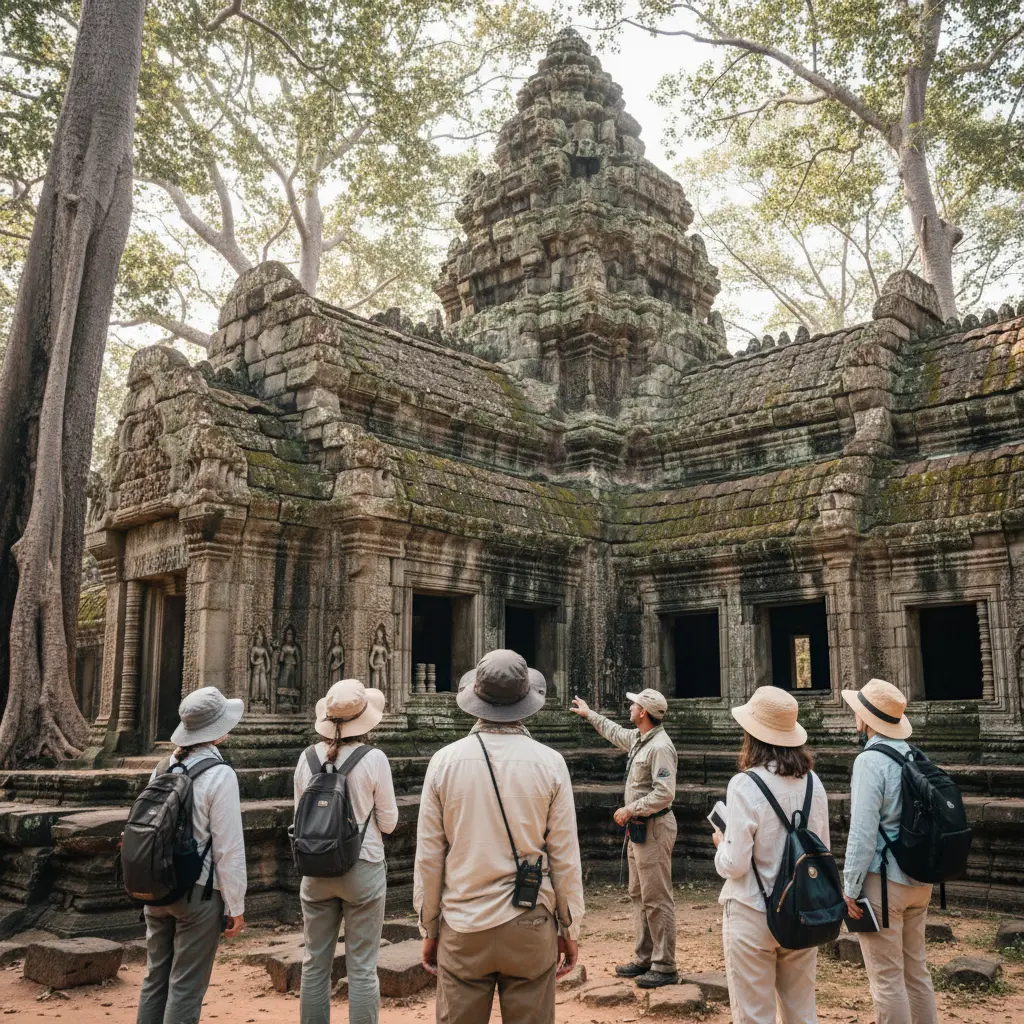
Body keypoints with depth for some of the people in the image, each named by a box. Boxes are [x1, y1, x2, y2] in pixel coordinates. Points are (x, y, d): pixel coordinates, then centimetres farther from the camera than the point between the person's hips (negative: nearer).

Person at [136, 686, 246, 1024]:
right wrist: (236, 907, -6)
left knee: (155, 978, 17)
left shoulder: (162, 769, 3)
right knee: (186, 987, 4)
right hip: (199, 892, -6)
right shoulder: (219, 774, -17)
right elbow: (229, 848, -15)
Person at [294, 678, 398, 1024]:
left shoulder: (307, 758, -2)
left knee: (315, 965, 14)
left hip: (316, 869, 4)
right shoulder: (374, 759, -13)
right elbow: (388, 822, -5)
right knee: (362, 969, 4)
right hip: (363, 868, -3)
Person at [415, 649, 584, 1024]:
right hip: (529, 928, 0)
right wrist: (570, 929, 8)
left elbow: (428, 857, -1)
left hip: (462, 930, 1)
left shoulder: (445, 761, -4)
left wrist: (428, 928, 10)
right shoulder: (549, 762, -6)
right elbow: (565, 857, -3)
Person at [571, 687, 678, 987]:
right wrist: (589, 714, 41)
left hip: (654, 828, -10)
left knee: (656, 900, -6)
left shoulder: (660, 747, -21)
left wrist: (630, 809, -19)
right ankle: (644, 958, 25)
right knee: (638, 895, 16)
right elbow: (615, 733, 33)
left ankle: (665, 967, 1)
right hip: (639, 828, 10)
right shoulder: (638, 738, 10)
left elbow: (664, 794, -27)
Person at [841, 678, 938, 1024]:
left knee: (887, 978, 0)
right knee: (916, 970, 17)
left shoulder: (870, 760, -16)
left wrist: (850, 887, -12)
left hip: (882, 880, -8)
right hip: (918, 879, 8)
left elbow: (863, 830, -19)